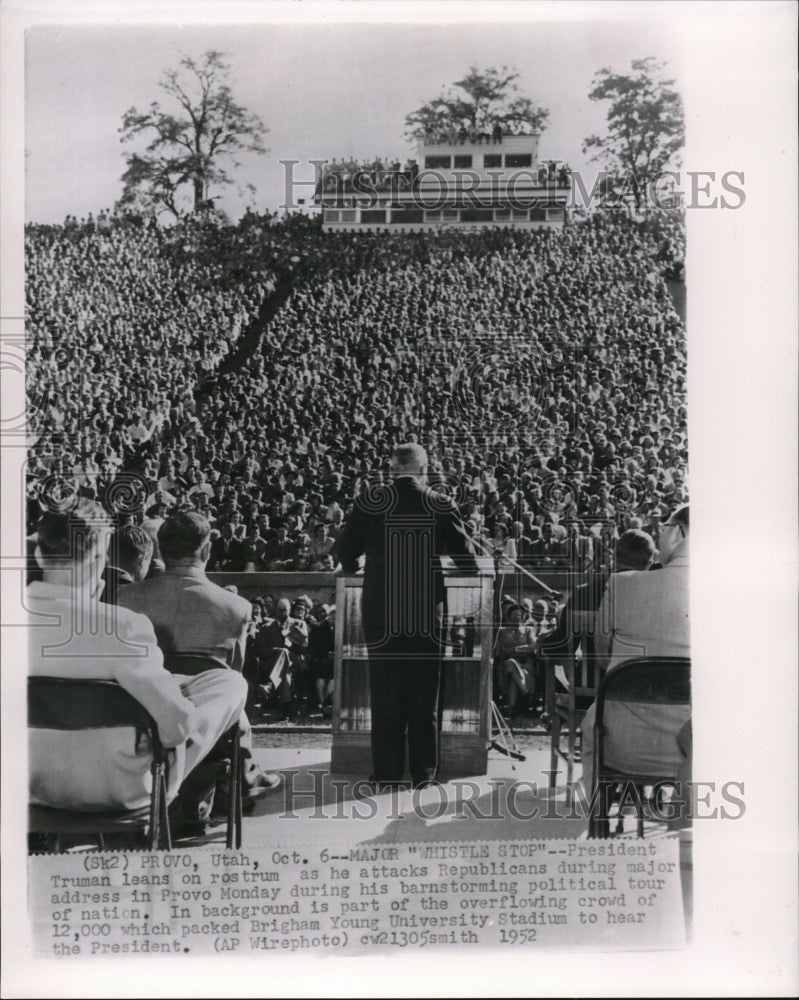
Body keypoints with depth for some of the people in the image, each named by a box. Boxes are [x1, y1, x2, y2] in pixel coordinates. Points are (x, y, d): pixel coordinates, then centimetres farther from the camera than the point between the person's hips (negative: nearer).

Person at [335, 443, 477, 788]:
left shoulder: (370, 502, -4)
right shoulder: (441, 505, -3)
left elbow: (345, 552, 3)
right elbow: (466, 558, 0)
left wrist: (354, 568, 24)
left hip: (381, 616, 0)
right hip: (426, 617, 0)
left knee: (385, 695, 8)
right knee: (424, 697, 10)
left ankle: (387, 771, 11)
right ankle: (423, 770, 14)